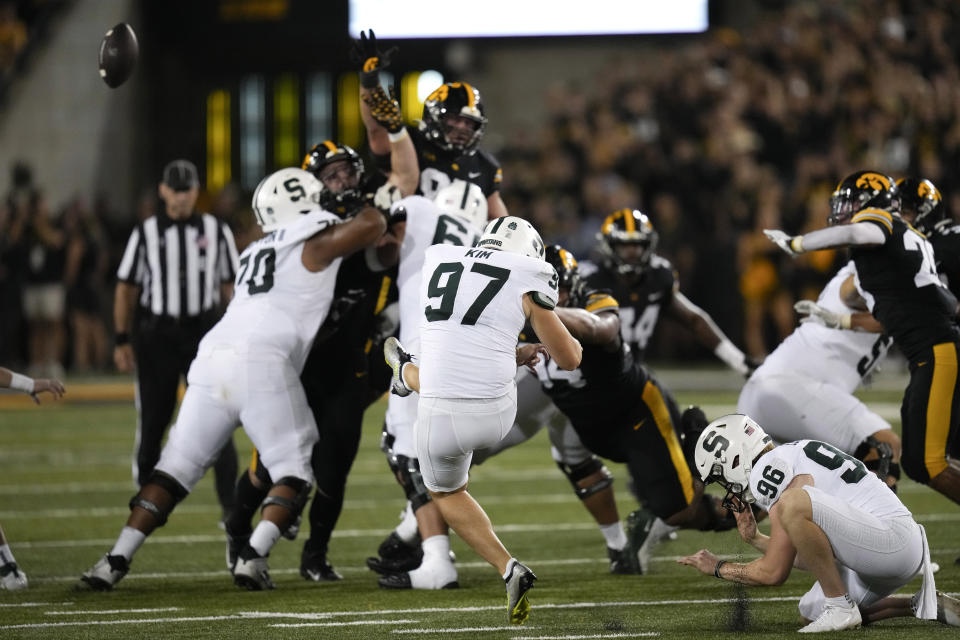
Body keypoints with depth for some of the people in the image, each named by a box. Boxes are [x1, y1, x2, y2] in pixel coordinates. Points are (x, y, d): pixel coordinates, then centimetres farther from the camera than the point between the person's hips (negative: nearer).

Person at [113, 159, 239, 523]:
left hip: (203, 332, 0)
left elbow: (230, 287, 8)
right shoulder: (146, 234, 3)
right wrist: (122, 340, 0)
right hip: (156, 335, 0)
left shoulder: (216, 232, 4)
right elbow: (126, 289, 5)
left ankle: (230, 503, -9)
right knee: (152, 421, 5)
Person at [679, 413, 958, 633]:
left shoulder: (771, 470, -11)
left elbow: (774, 573, -9)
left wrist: (718, 567, 6)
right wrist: (754, 539, 24)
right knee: (812, 613, 21)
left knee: (794, 504, -26)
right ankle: (918, 605, 17)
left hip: (893, 540, -10)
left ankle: (841, 608, -15)